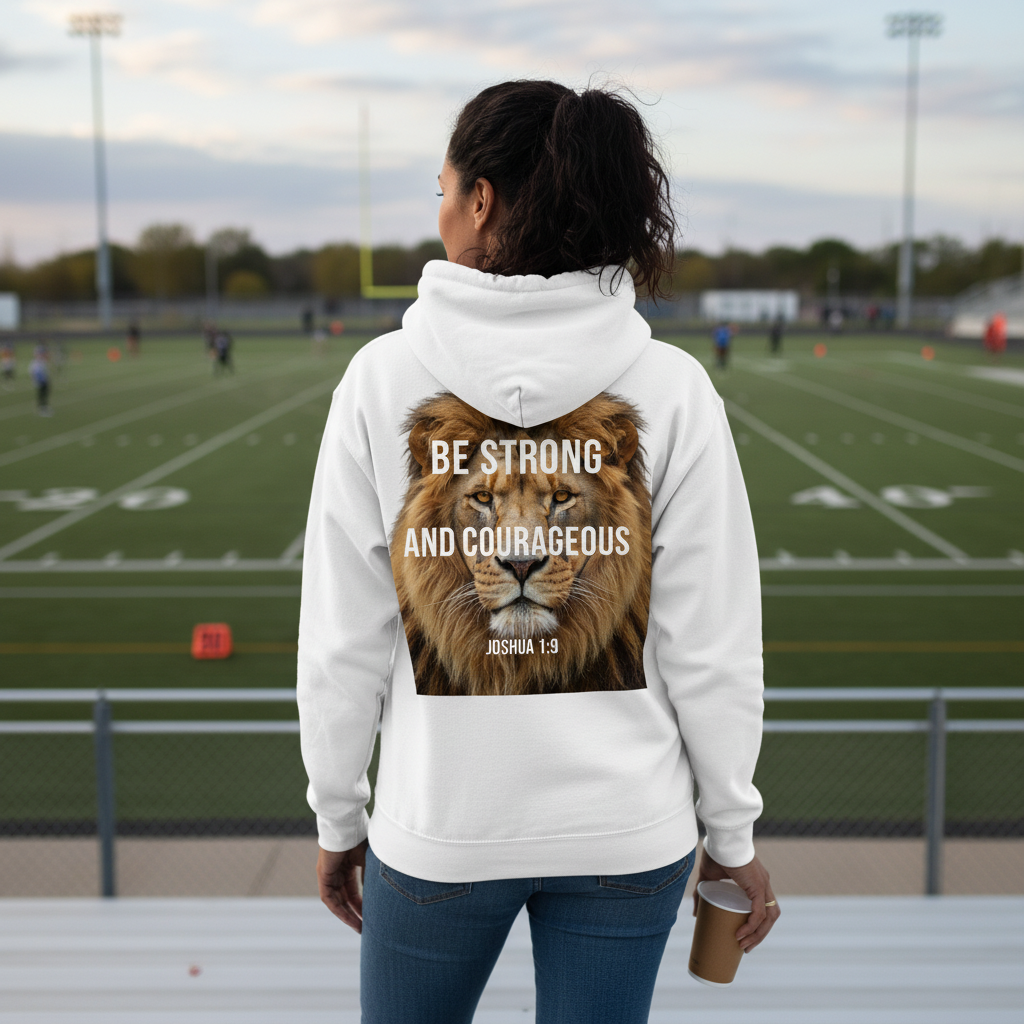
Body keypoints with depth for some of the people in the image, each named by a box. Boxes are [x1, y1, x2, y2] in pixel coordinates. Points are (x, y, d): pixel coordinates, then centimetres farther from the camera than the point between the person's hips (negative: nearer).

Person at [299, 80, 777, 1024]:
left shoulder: (383, 378, -11)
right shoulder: (673, 390, -10)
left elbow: (344, 640, -7)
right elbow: (710, 646, -8)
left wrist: (338, 819, 7)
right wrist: (734, 834, 5)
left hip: (438, 829, 0)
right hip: (628, 832, 1)